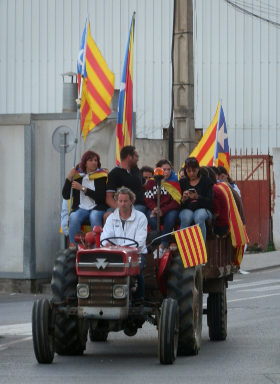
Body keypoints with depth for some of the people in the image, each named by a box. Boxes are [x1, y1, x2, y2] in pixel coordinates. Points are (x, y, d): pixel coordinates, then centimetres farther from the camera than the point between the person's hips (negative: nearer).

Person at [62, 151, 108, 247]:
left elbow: (101, 197, -6)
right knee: (74, 217, -31)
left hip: (97, 207, -1)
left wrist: (83, 188, -8)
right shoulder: (77, 175, 11)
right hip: (80, 208, 2)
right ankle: (73, 246, -29)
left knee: (94, 217, -35)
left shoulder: (101, 176, 6)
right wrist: (69, 178, -2)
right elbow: (65, 196, 8)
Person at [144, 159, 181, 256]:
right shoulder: (151, 182, 12)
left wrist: (163, 210, -16)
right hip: (154, 209, 1)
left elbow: (177, 201, -2)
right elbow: (148, 199, 4)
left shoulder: (174, 182, 8)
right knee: (152, 219, -33)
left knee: (171, 216, -35)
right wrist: (154, 209, -19)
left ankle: (162, 245, -30)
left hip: (170, 209, 0)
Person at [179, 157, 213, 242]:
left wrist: (197, 197, -22)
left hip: (202, 209, -1)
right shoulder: (182, 182, 14)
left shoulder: (206, 181, 8)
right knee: (186, 218, -35)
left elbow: (210, 201, -4)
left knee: (199, 217, -37)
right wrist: (183, 199, -15)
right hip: (187, 209, 1)